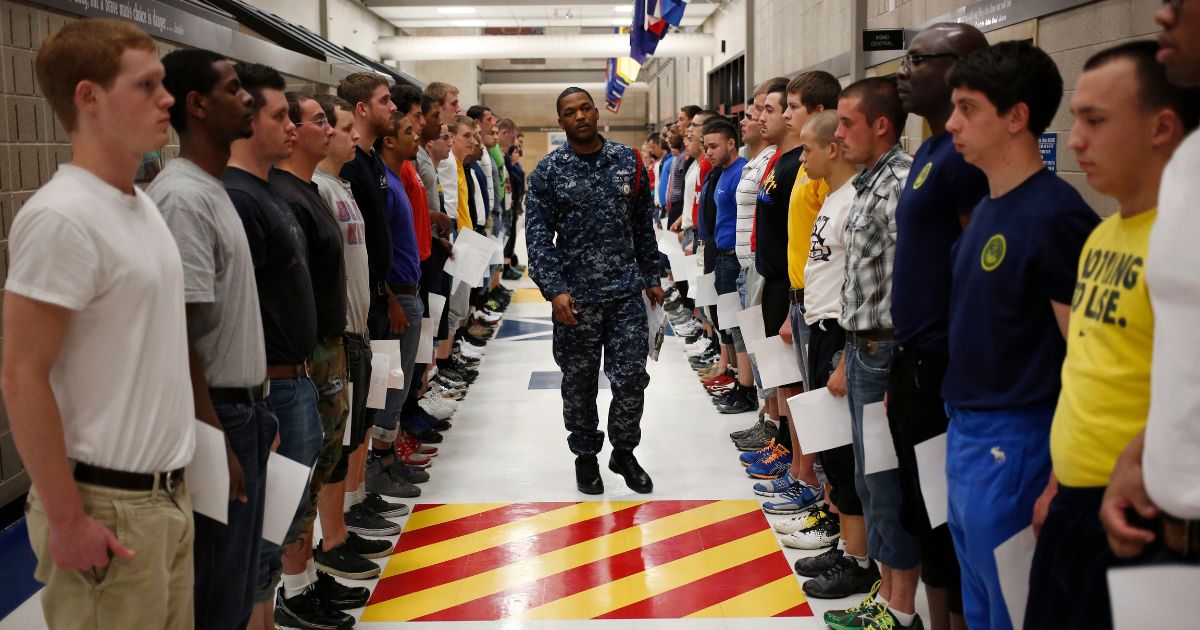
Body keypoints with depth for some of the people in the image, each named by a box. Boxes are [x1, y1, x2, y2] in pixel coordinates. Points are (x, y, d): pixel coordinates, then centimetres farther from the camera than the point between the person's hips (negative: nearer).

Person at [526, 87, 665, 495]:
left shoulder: (628, 161, 6)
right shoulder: (548, 171, -1)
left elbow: (644, 226, 12)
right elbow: (538, 235, -5)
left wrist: (651, 277, 11)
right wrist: (555, 289, -15)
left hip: (627, 291, 1)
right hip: (576, 296, -1)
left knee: (631, 377, 1)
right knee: (579, 382, 9)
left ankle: (624, 452, 23)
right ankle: (585, 456, 27)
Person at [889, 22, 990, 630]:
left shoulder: (967, 155, -15)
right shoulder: (929, 151, 14)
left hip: (945, 369, -9)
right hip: (914, 362, 9)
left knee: (952, 519, 1)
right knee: (923, 512, 18)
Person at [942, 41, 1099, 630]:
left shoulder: (1055, 216, -18)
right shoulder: (988, 207, 9)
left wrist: (1061, 483, -19)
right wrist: (961, 428, 17)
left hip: (1011, 445, -8)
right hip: (964, 432, 9)